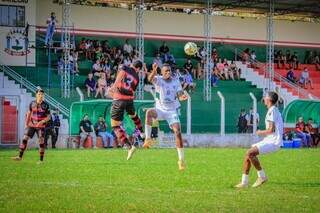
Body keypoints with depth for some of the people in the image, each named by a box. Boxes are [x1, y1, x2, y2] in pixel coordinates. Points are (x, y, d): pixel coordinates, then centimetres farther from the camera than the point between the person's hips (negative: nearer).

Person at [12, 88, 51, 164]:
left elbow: (48, 117, -3)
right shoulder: (32, 103, 2)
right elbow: (29, 113, 14)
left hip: (41, 126, -3)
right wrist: (26, 123, 9)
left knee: (41, 142, -3)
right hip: (31, 125, 3)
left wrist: (42, 122, -19)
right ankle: (20, 156, 1)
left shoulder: (45, 105, -6)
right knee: (25, 139, -4)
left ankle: (41, 160, 5)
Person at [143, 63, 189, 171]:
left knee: (178, 132, -12)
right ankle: (148, 138, -29)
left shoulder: (176, 82, 2)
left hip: (172, 111, 2)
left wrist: (183, 96, -30)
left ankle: (181, 159, -4)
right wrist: (154, 72, -52)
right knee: (149, 112, -35)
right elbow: (150, 79, -29)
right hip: (160, 109, -2)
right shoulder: (158, 79, -6)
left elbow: (180, 95, -4)